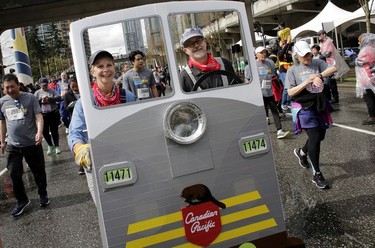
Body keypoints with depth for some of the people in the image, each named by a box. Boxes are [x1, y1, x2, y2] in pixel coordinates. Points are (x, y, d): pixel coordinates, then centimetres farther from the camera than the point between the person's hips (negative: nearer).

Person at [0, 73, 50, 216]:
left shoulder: (30, 98, -6)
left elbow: (38, 116, -10)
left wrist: (39, 132, -27)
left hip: (32, 143, -2)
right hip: (13, 146, 2)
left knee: (39, 171, 10)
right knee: (14, 174, 4)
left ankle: (43, 195, 31)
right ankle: (21, 201, 21)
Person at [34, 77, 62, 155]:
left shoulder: (52, 91, 4)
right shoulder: (37, 93, 5)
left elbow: (59, 98, -9)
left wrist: (49, 99, -20)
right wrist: (41, 100, -19)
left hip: (53, 113, -1)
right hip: (43, 115, 1)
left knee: (54, 130, 5)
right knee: (45, 131, 4)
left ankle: (57, 146, 19)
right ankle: (50, 146, 25)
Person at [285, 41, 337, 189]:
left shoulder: (317, 63, 4)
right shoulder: (293, 70, -5)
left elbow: (333, 69, -9)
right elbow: (291, 92, -11)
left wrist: (319, 76, -23)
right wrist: (308, 81, -17)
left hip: (320, 105, 5)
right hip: (304, 108, -5)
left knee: (320, 136, 15)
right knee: (315, 137, -10)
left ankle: (302, 152, 46)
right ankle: (316, 174, 2)